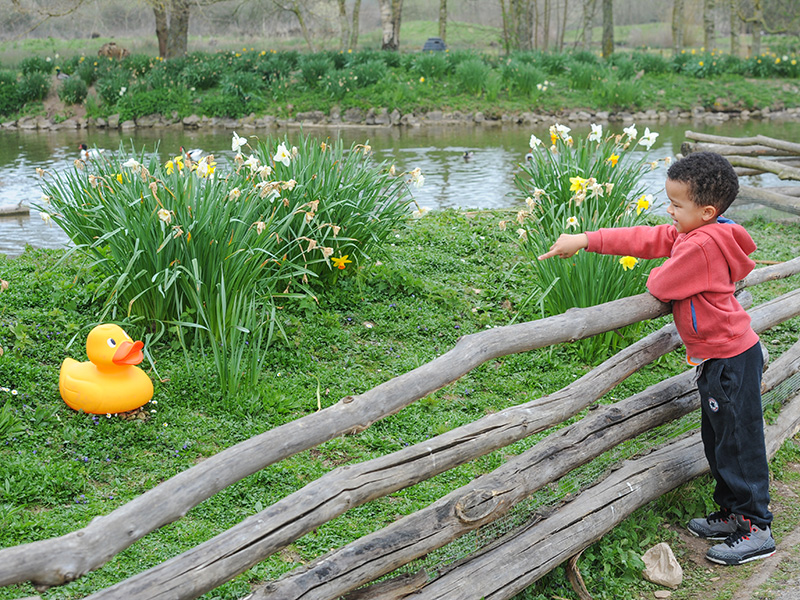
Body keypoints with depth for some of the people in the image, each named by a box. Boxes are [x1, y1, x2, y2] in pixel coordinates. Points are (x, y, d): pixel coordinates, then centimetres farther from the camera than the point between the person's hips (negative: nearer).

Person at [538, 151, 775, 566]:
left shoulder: (703, 245, -24)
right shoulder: (688, 234, 7)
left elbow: (662, 286, -17)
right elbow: (643, 239, 9)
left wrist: (656, 275, 7)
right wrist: (585, 241, 7)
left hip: (732, 361, -10)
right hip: (718, 359, 10)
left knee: (739, 444, -2)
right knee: (717, 441, 19)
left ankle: (756, 530, 7)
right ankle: (733, 514, 30)